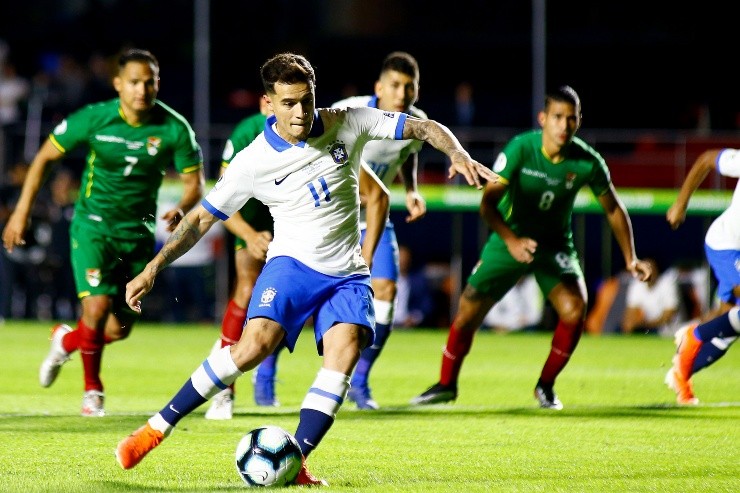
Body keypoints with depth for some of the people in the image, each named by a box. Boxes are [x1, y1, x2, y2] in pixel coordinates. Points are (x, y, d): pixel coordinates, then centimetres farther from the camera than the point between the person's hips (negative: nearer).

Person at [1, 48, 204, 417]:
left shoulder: (174, 129, -11)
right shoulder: (94, 119, -13)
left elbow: (194, 182, -1)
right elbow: (44, 157, -1)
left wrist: (181, 209, -24)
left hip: (138, 232, 3)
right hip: (93, 224, -3)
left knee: (119, 328, 4)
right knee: (98, 305, -21)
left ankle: (67, 340, 39)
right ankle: (92, 390, 4)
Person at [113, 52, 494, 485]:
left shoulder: (348, 124, -4)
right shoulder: (254, 161, -8)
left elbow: (424, 128, 0)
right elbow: (202, 218, -1)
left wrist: (458, 153, -21)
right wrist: (151, 270, -6)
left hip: (348, 274, 3)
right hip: (293, 264, -2)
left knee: (346, 348, -25)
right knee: (256, 343, -26)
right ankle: (157, 428, -17)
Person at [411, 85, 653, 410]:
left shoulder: (588, 162, -16)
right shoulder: (520, 148, -22)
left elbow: (614, 210, 0)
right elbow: (488, 202, -24)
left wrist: (630, 259, -2)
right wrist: (511, 240, -39)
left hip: (555, 245, 1)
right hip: (509, 239, -1)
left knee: (574, 309, -21)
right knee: (468, 311, -3)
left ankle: (545, 386, 1)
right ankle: (446, 385, 21)